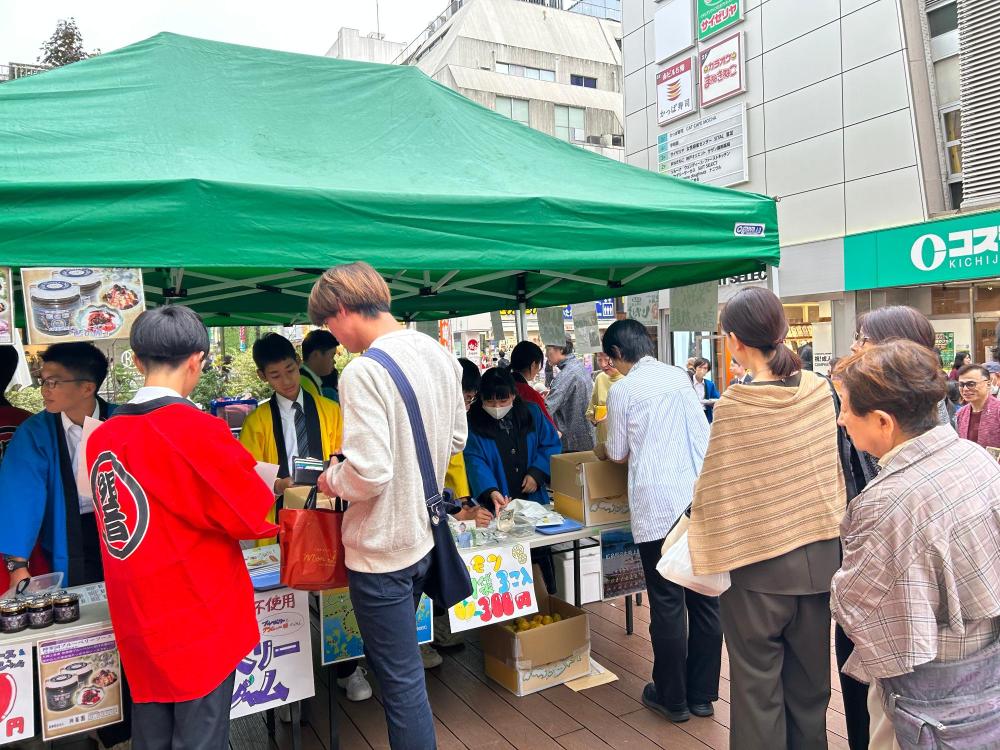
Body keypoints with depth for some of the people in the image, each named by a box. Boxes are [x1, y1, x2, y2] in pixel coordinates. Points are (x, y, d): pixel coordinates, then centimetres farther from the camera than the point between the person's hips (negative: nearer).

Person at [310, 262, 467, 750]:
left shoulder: (363, 371, -24)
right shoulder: (440, 355, 2)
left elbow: (368, 474, -28)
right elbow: (456, 440, 11)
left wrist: (332, 481, -8)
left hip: (382, 549, -8)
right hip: (423, 534, 8)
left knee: (401, 678, 9)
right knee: (396, 662, 29)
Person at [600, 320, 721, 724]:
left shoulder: (623, 390, -4)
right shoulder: (680, 376, 8)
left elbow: (619, 454, 4)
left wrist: (601, 451, 26)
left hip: (658, 505, -5)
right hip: (702, 497, 5)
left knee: (667, 604, 6)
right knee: (705, 599, 12)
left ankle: (672, 698, 20)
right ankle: (702, 694, 25)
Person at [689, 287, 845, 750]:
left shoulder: (734, 408, -20)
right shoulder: (820, 391, -6)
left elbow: (716, 493, -14)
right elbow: (834, 473, 6)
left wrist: (709, 552, 1)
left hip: (760, 568, -5)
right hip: (820, 555, 5)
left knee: (758, 687, 12)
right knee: (809, 679, 21)